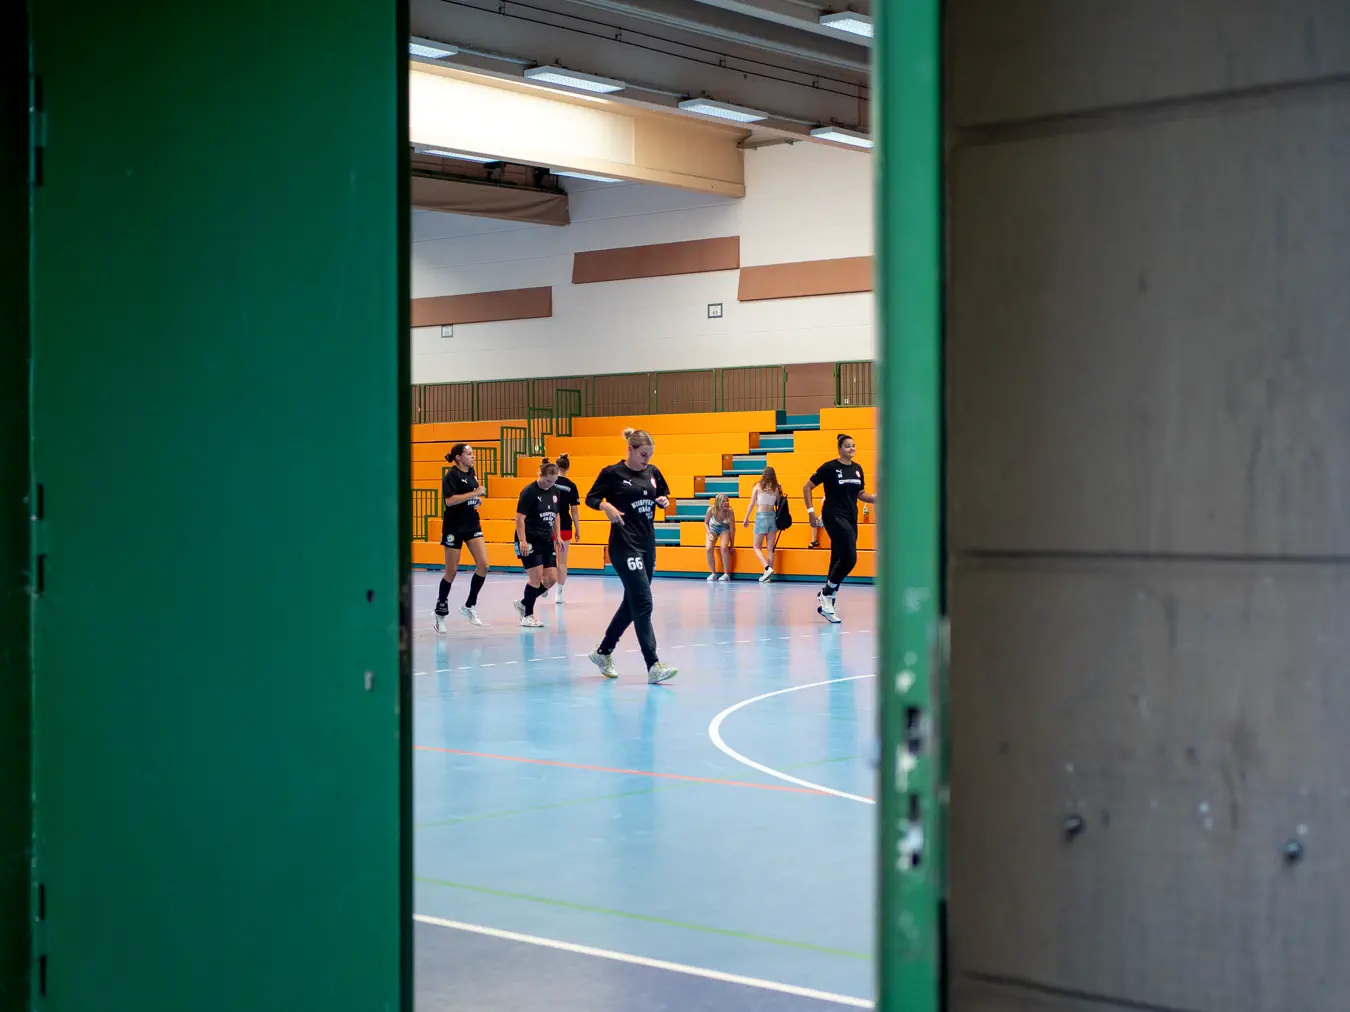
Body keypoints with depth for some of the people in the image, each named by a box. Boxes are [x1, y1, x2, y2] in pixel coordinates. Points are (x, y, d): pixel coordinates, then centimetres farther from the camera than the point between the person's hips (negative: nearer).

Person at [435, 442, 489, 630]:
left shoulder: (471, 473, 10)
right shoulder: (451, 476, -12)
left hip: (472, 525, 6)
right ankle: (440, 611, 16)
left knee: (483, 564, -7)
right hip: (454, 528, -6)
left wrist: (478, 499, 6)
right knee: (452, 571, 1)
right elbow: (450, 500, -25)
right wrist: (474, 493, -24)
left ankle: (469, 606, 6)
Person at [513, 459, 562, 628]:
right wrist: (522, 540, -23)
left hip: (546, 540, 7)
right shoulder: (529, 492, -13)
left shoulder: (555, 492, 8)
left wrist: (557, 537, 14)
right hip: (530, 540, -7)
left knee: (551, 579, 3)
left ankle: (523, 603, 21)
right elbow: (520, 517, -16)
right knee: (536, 577, -8)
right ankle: (527, 616, 5)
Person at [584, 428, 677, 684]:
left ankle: (603, 652, 30)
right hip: (625, 546, -7)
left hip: (648, 544, 7)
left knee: (631, 604, 14)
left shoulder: (652, 472, 9)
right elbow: (591, 498, 0)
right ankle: (653, 666, -16)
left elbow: (663, 496, 21)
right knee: (643, 603, -14)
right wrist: (607, 506, -20)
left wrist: (664, 501, -2)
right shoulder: (612, 473, -7)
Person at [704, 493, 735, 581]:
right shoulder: (711, 510, -28)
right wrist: (709, 533, -22)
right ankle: (713, 573, -5)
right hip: (713, 528, 1)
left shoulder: (730, 512, -29)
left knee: (724, 548, -26)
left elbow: (732, 528, -18)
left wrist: (732, 544, -13)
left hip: (724, 528, -1)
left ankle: (726, 574, -14)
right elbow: (706, 523, -6)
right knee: (709, 548, -20)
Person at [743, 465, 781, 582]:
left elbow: (751, 504, -2)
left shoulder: (758, 486, -3)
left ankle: (768, 568, -14)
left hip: (761, 516, -3)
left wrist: (746, 518, 8)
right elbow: (779, 505, 3)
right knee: (770, 548, 7)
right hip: (773, 516, 3)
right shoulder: (776, 488, 3)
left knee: (757, 546, 6)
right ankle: (768, 576, 7)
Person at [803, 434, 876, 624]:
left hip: (851, 519, 7)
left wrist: (876, 497, 1)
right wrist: (811, 511, -9)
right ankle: (826, 594, -3)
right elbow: (807, 487, -3)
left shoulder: (857, 469, 11)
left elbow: (860, 494, 20)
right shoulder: (830, 467, -7)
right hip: (834, 517, -7)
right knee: (849, 558, -17)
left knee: (839, 561, 8)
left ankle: (826, 601, 15)